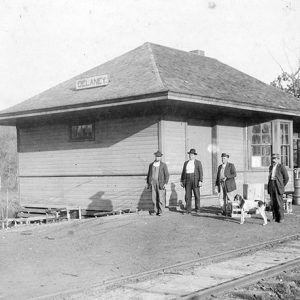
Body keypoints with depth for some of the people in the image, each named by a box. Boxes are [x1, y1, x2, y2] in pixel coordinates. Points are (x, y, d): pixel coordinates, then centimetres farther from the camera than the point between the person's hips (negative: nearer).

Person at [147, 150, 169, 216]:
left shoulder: (163, 165, 3)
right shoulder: (151, 165, 12)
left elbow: (166, 175, 0)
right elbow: (149, 174, 17)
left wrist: (165, 183, -8)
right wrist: (148, 183, 12)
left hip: (161, 183, -3)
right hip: (153, 183, 3)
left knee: (161, 198, -2)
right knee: (154, 198, 1)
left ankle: (160, 211, 6)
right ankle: (156, 210, 12)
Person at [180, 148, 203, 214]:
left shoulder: (198, 162, 1)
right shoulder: (186, 163, 13)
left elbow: (201, 172, -4)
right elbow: (183, 172, 14)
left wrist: (200, 181, -14)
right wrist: (181, 181, 9)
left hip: (195, 181, -3)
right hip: (187, 181, 3)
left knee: (197, 195, 0)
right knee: (188, 195, -2)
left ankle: (197, 209, 11)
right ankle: (188, 210, 0)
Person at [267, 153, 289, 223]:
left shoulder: (281, 167, -4)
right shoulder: (271, 167, 16)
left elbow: (286, 177, -1)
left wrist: (282, 185, 2)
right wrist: (269, 186, 13)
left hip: (277, 187, -6)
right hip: (271, 186, 6)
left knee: (279, 203, -5)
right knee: (273, 203, 6)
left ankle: (281, 218, 3)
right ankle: (275, 217, 12)